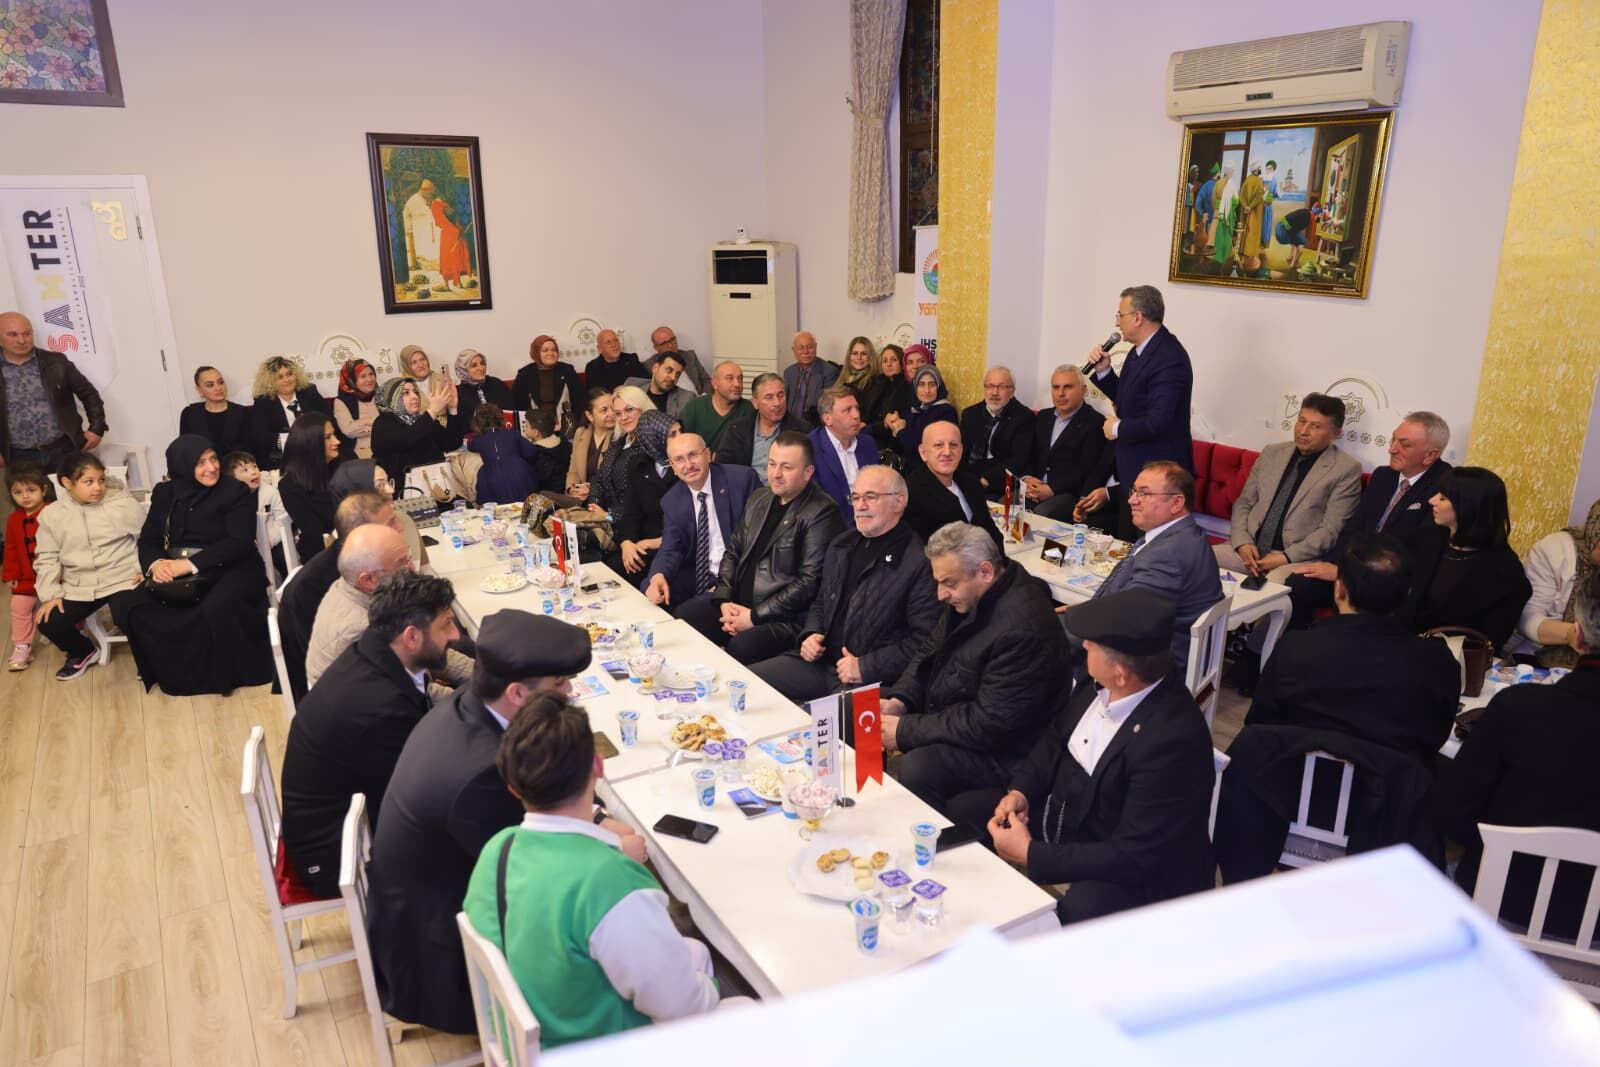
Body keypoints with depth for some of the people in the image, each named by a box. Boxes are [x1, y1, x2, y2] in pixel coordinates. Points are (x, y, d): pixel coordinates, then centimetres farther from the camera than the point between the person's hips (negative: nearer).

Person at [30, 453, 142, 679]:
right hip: (78, 588, 4)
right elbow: (46, 558, 7)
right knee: (48, 623, -10)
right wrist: (50, 594, -2)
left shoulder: (124, 504, -5)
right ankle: (83, 652, 21)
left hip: (122, 580, -4)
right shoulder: (52, 515, 2)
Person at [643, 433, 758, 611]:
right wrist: (658, 576, -26)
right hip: (696, 575, 5)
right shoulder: (671, 501, 6)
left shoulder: (741, 478, -8)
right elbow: (671, 549, -2)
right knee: (646, 591, -14)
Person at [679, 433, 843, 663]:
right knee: (682, 619, -7)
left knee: (740, 647, -33)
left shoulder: (822, 513, -12)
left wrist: (755, 616, -16)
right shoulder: (758, 499, 14)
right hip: (738, 602, 8)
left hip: (785, 618, -8)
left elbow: (810, 582, -17)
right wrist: (724, 600, 0)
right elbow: (733, 552, 18)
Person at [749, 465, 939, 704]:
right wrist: (810, 635, 6)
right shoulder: (841, 545, 15)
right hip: (820, 661, 7)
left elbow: (924, 639, -15)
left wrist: (866, 667, -17)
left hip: (872, 679, -7)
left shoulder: (919, 562, -11)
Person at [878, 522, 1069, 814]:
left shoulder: (1022, 629, -30)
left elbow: (990, 724, -28)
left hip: (998, 749, -9)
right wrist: (899, 700, -7)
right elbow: (929, 652, 12)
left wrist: (905, 730, -23)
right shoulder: (967, 596, -1)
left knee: (917, 768, -34)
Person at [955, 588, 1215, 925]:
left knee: (1079, 908, -37)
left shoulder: (1172, 740, -32)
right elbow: (1056, 738, 11)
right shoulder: (1101, 688, -9)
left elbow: (1133, 857, -28)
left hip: (1138, 873, -8)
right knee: (961, 811, 5)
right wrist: (1020, 790, -6)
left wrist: (1031, 855, -22)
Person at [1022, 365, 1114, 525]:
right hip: (1034, 490, 5)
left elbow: (1087, 470, -10)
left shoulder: (1095, 423, -3)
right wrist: (1027, 479, -5)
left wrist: (1052, 489, -17)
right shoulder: (1043, 417, 18)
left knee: (1041, 514, -34)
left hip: (1071, 494, -5)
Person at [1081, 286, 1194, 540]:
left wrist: (1118, 429, -13)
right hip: (1132, 471, 10)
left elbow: (1157, 422, -29)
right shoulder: (1140, 351, 7)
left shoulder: (1168, 359, -23)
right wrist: (1103, 370, 3)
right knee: (1127, 541, 19)